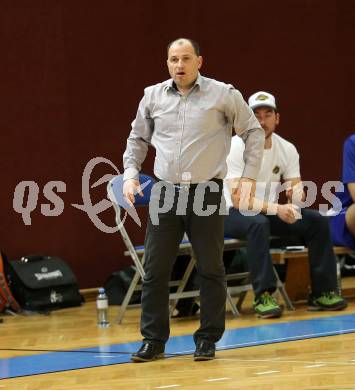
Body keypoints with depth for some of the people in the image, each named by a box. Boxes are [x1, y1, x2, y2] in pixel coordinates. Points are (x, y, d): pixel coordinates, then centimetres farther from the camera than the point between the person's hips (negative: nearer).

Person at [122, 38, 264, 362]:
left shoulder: (222, 95, -1)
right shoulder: (153, 96, 8)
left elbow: (253, 131, 6)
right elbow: (137, 139, 21)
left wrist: (249, 175, -1)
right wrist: (130, 174, 8)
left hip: (207, 192, -2)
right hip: (166, 191, 3)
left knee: (211, 269, 2)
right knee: (155, 269, 1)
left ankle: (208, 340, 12)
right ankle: (153, 340, 9)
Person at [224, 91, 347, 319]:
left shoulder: (287, 149, 0)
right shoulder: (236, 147, -18)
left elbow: (297, 188, -1)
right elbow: (238, 199, -27)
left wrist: (297, 194, -28)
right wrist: (275, 209, -41)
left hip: (269, 212, 6)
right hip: (232, 214, -6)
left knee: (318, 221, -12)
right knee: (258, 223, -38)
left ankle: (322, 292, -7)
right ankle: (263, 296, -33)